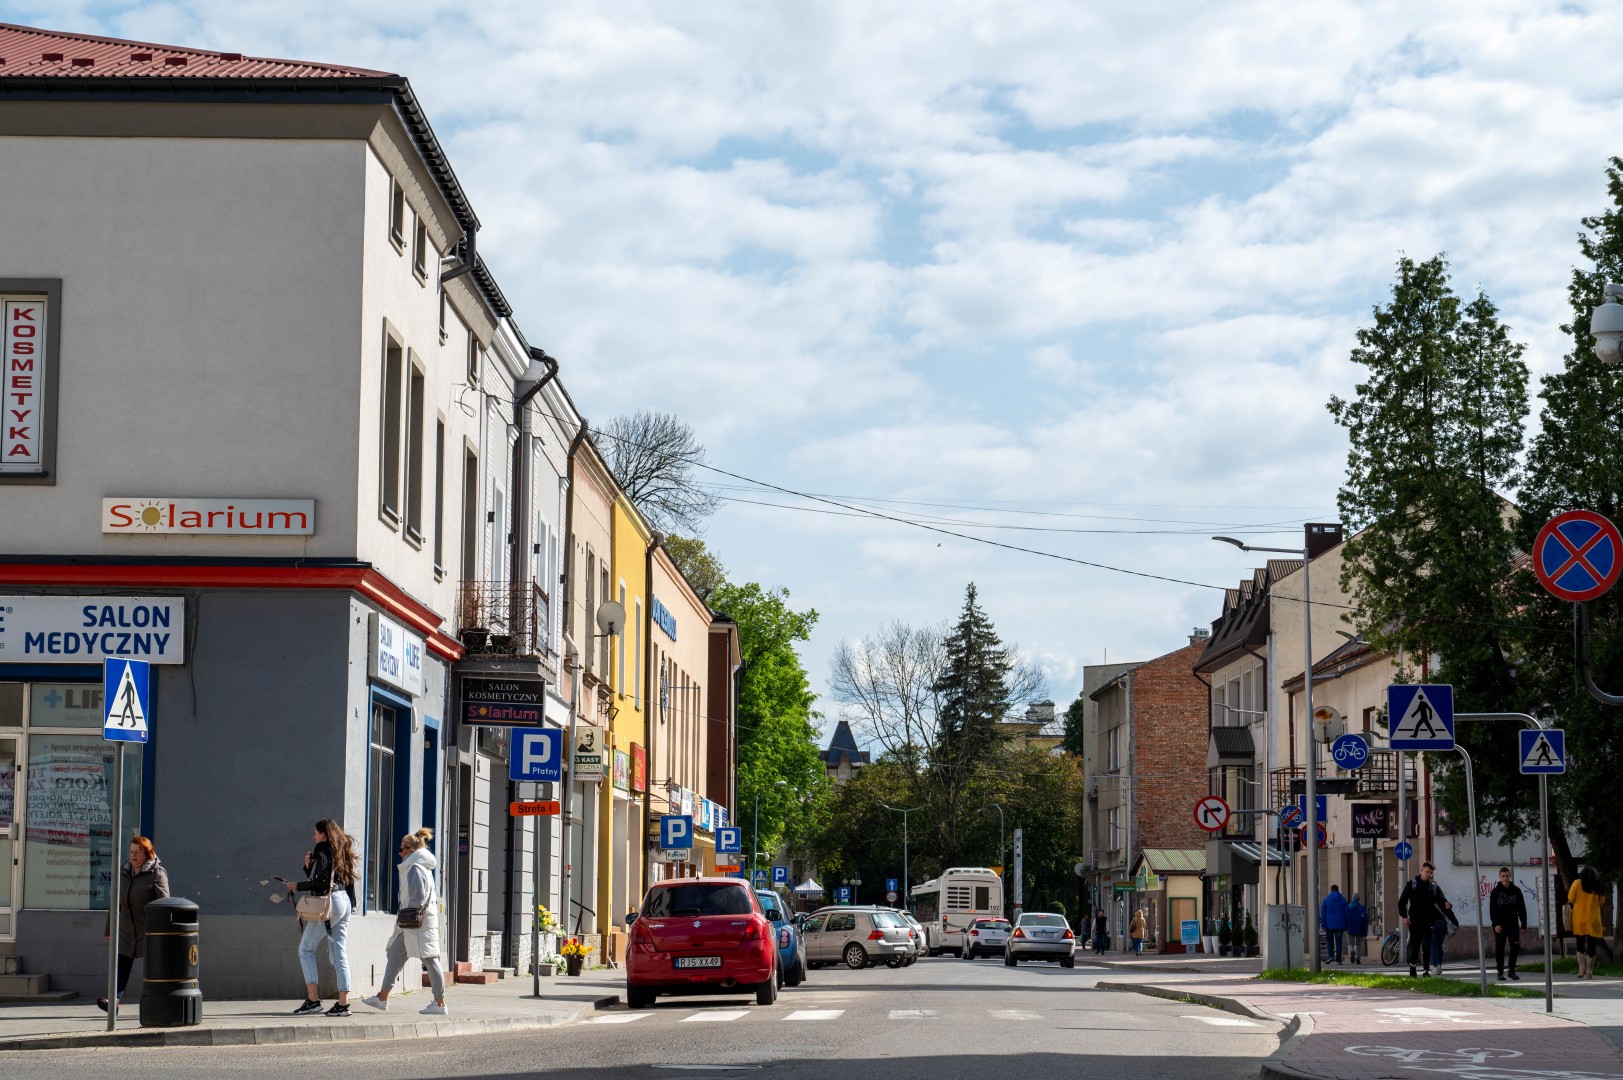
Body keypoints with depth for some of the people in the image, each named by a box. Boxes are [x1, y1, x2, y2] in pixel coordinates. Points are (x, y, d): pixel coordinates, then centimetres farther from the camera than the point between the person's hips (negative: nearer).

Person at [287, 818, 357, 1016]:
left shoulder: (323, 852, -9)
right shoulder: (342, 852, 17)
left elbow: (321, 883, -17)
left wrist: (297, 886, -5)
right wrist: (308, 866, 7)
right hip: (344, 902, 8)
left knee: (306, 949, 0)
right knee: (339, 953, 7)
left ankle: (312, 999, -7)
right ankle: (343, 1003, 2)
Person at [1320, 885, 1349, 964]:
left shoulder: (1326, 900, 0)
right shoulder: (1343, 900, 2)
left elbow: (1322, 913, -3)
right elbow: (1347, 913, 4)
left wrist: (1323, 925, -2)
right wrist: (1346, 926, 9)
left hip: (1329, 924, -1)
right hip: (1340, 924, 1)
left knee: (1329, 940, 14)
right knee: (1338, 941, 4)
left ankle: (1331, 956, -4)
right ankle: (1338, 959, 1)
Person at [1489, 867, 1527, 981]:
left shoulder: (1516, 890, 3)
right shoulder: (1495, 892, -1)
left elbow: (1522, 909, 6)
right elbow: (1492, 910, -3)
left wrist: (1523, 924, 1)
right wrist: (1495, 924, -13)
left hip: (1513, 924, 1)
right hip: (1500, 925, -1)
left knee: (1516, 946, -9)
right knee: (1499, 949, 3)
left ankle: (1512, 971, 2)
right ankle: (1500, 973, 11)